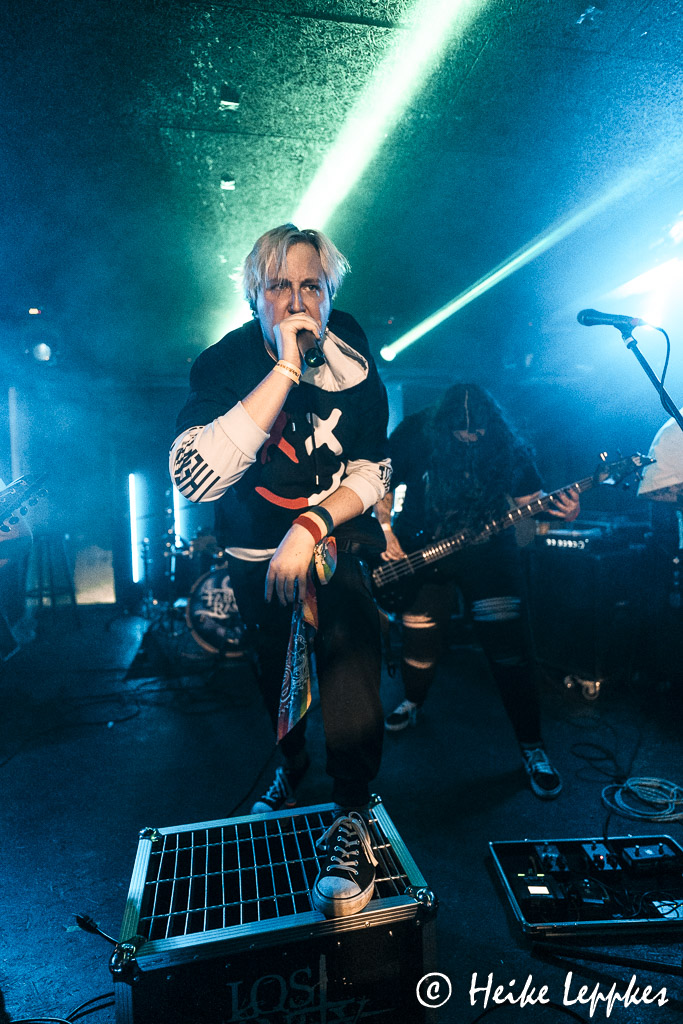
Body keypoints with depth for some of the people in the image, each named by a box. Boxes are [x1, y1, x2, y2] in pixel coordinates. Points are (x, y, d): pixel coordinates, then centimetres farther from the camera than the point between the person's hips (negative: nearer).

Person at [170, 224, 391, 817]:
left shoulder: (353, 363, -11)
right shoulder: (224, 364, -17)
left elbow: (371, 473, -8)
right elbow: (193, 477, -36)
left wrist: (309, 527, -26)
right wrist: (286, 369, -39)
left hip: (335, 546, 0)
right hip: (254, 559, 1)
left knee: (355, 728, -13)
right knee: (277, 680, 23)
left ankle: (355, 812, 19)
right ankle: (292, 762, 55)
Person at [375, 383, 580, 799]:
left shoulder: (507, 444, -9)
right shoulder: (415, 434, -12)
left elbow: (530, 501, -2)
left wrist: (563, 511, -23)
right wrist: (386, 532, -12)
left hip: (487, 550, 0)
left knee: (510, 649, -6)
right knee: (421, 643, 7)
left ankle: (532, 746, 12)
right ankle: (413, 702, 41)